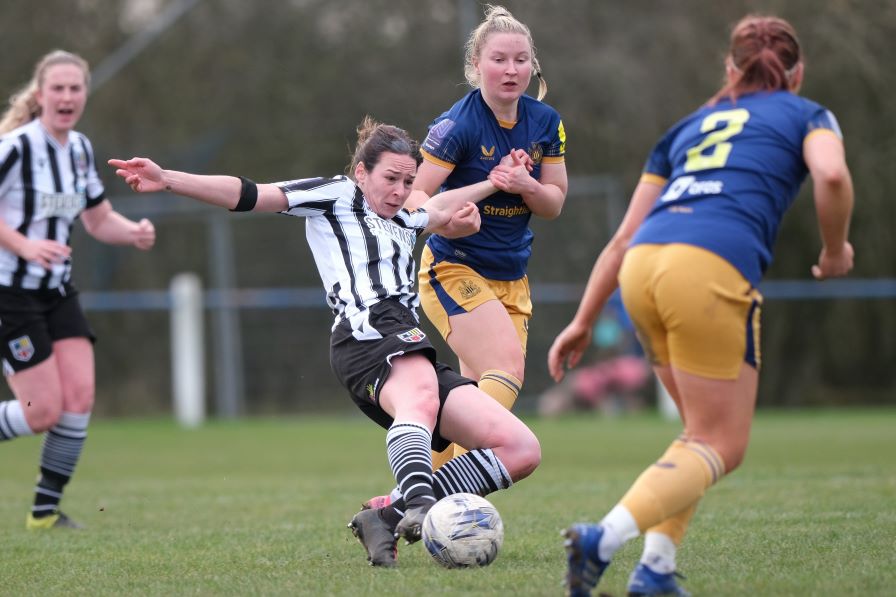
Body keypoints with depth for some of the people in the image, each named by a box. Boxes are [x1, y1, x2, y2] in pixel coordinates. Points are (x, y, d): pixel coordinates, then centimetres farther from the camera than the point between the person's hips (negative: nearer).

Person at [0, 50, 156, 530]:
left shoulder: (80, 149, 9)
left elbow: (99, 219, 18)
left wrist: (133, 233, -1)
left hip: (58, 292, 7)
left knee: (80, 395, -7)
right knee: (44, 411, -11)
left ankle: (46, 509, 5)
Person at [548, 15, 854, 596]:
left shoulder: (689, 127, 31)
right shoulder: (807, 115, 19)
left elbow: (624, 237, 27)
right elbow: (832, 175, -5)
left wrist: (584, 321, 30)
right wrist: (835, 252, 11)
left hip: (643, 268, 6)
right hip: (713, 268, -6)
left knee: (705, 431, 21)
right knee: (720, 448, 0)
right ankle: (605, 539, -21)